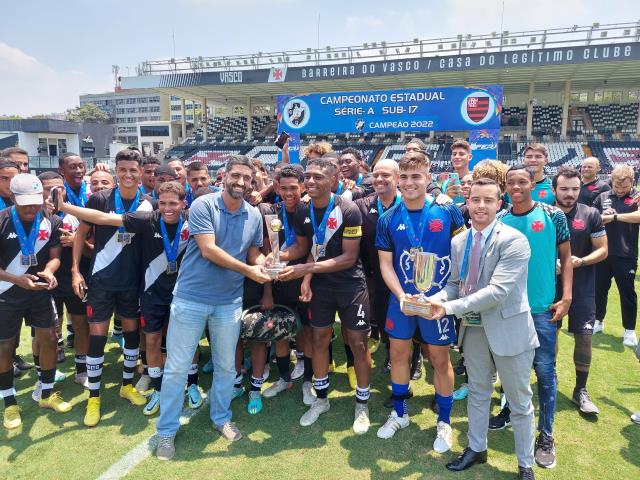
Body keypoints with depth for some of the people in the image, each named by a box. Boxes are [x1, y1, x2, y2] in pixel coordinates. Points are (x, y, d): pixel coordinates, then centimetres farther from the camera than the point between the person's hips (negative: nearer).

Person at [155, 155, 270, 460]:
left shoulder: (254, 216, 3)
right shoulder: (203, 205, -12)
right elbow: (208, 250, -20)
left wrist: (265, 263, -12)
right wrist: (247, 270, -20)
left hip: (229, 301, 4)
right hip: (190, 298, -4)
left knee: (226, 366, 16)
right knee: (176, 367, 7)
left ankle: (221, 418, 38)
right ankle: (166, 431, 24)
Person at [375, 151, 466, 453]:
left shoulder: (447, 212, -9)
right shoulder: (389, 219, -3)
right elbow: (385, 263, -1)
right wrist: (400, 294, -16)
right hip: (401, 298, 3)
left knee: (440, 360, 10)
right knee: (398, 353, 15)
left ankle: (444, 422, 31)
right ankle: (399, 413, 37)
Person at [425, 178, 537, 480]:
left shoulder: (514, 241, -18)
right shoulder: (458, 242, 2)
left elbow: (498, 291, -26)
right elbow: (455, 284, 5)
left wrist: (449, 308, -27)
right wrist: (435, 299, -17)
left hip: (508, 329, -5)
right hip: (473, 328, 6)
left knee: (519, 400, 12)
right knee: (477, 392, 22)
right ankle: (476, 449, 43)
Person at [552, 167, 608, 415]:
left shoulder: (590, 215, -3)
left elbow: (602, 250, -2)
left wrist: (581, 261, -19)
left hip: (582, 287, 0)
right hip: (551, 284, 1)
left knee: (584, 337, 0)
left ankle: (581, 391, 16)